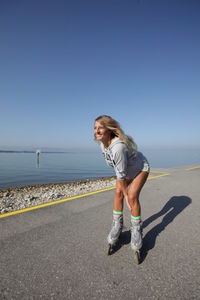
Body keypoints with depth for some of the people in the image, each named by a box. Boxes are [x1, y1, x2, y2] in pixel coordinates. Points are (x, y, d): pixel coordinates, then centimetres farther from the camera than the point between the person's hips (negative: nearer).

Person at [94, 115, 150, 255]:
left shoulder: (118, 147, -43)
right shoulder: (103, 144, -16)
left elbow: (121, 175, -31)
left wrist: (126, 193, -19)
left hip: (140, 168, -6)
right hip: (126, 169, 7)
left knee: (132, 196, -17)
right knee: (118, 192, -3)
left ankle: (136, 230, 4)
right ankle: (117, 225, 14)